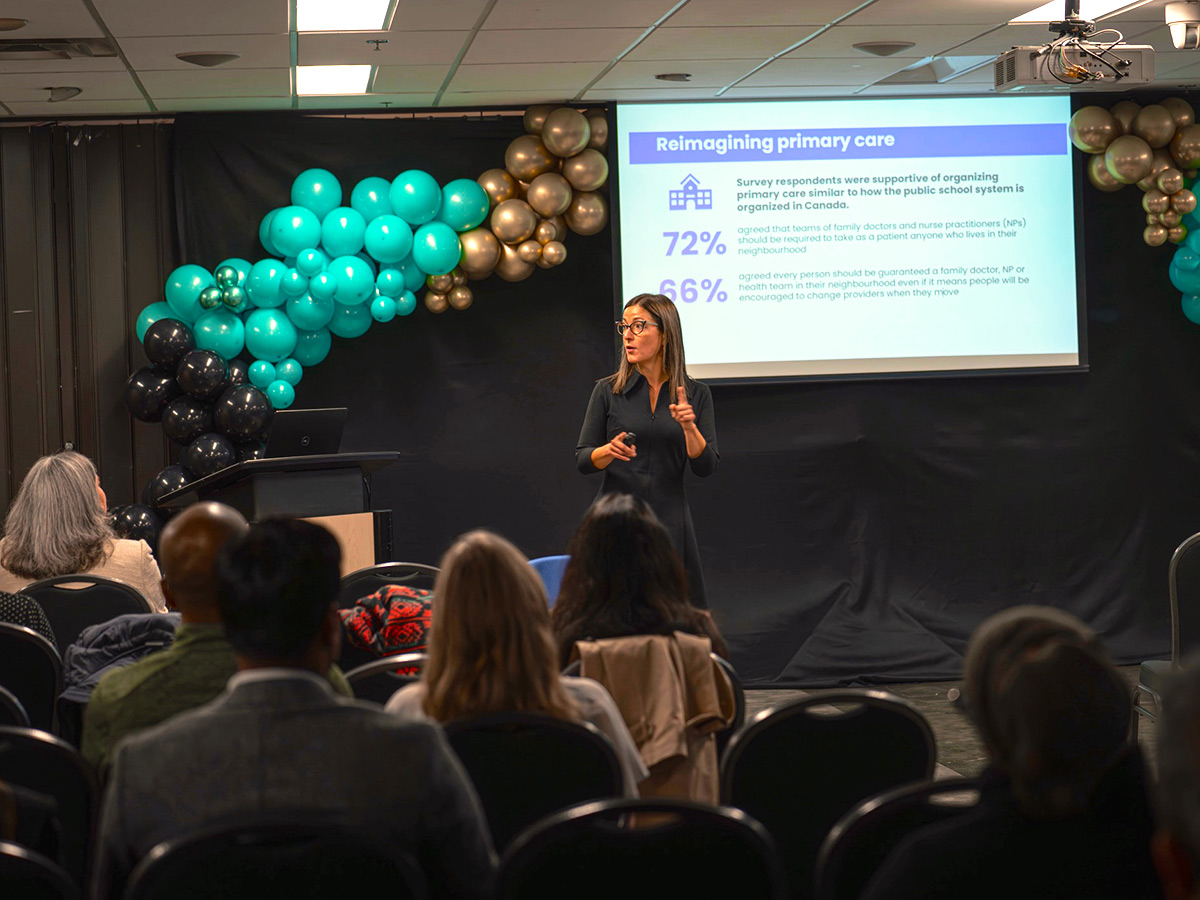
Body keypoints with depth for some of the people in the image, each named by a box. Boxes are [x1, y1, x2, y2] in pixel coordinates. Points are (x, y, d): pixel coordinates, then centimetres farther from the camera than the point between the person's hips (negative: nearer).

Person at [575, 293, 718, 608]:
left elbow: (706, 467, 0)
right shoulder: (608, 391, 3)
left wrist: (689, 426, -17)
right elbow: (582, 460, 3)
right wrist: (609, 451, -18)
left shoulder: (696, 395, 5)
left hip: (669, 521, 1)